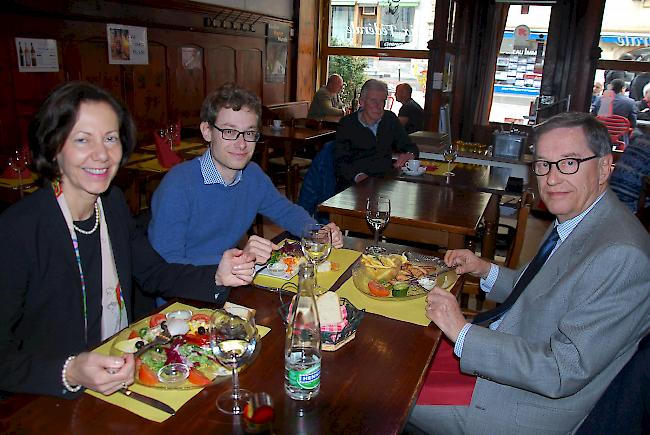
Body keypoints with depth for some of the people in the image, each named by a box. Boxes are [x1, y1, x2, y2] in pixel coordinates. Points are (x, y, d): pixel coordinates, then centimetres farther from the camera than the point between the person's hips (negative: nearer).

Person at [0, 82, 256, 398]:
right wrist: (69, 373, -33)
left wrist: (217, 277, -6)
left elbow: (153, 272, 9)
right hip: (55, 402, -5)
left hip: (124, 370, 5)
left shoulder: (112, 202, 0)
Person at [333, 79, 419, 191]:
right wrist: (357, 176, -23)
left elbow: (410, 147, 22)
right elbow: (340, 161, -4)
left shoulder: (391, 119, 15)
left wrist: (409, 155, -3)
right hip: (355, 185, -3)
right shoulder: (347, 124, 4)